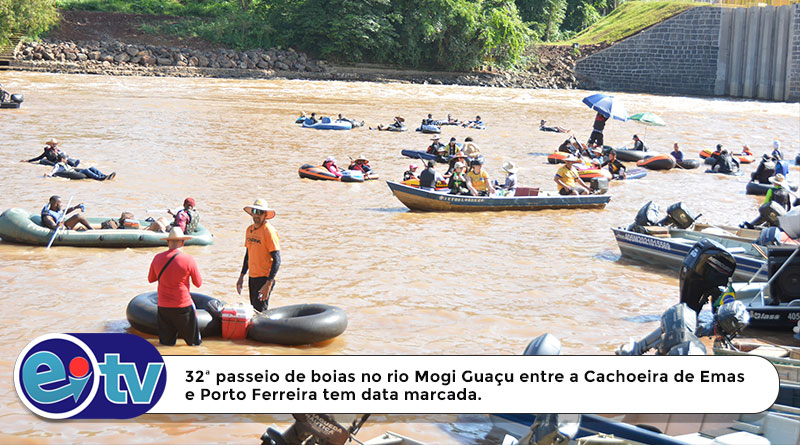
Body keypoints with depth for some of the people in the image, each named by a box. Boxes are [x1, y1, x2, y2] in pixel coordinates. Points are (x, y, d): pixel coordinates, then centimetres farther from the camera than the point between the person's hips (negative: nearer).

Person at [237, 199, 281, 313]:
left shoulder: (269, 231, -14)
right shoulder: (250, 229, 9)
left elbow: (277, 260, -17)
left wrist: (269, 283, -22)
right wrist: (242, 276, 21)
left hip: (265, 278, -8)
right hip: (252, 277, 8)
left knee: (260, 311, -11)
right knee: (254, 311, 11)